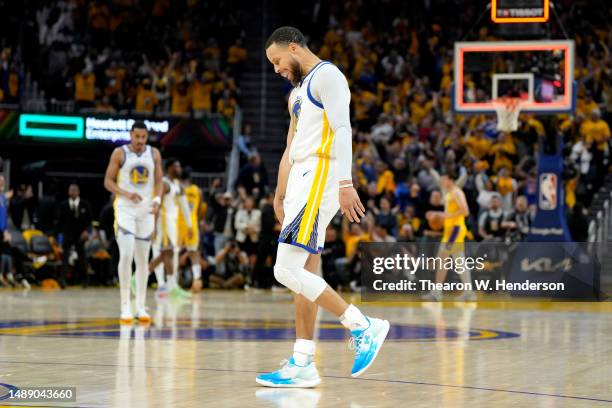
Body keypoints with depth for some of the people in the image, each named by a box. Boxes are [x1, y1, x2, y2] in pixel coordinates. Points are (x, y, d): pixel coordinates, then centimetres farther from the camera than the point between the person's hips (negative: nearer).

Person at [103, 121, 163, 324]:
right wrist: (126, 194, -19)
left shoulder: (154, 154, 4)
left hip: (146, 210, 3)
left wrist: (157, 200, -12)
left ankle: (141, 307, 13)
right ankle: (125, 305, -9)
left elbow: (159, 181, 7)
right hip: (125, 209, -3)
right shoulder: (119, 153, -5)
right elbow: (108, 181, -3)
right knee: (126, 255, -16)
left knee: (142, 259, 7)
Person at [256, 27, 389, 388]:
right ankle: (303, 365, 8)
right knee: (304, 276, 7)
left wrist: (345, 182, -26)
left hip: (318, 180, -10)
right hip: (301, 183, 10)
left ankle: (364, 327, -12)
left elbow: (342, 129, -17)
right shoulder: (298, 92, 25)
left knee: (287, 270, -17)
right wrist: (280, 195, 26)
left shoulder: (327, 75, -6)